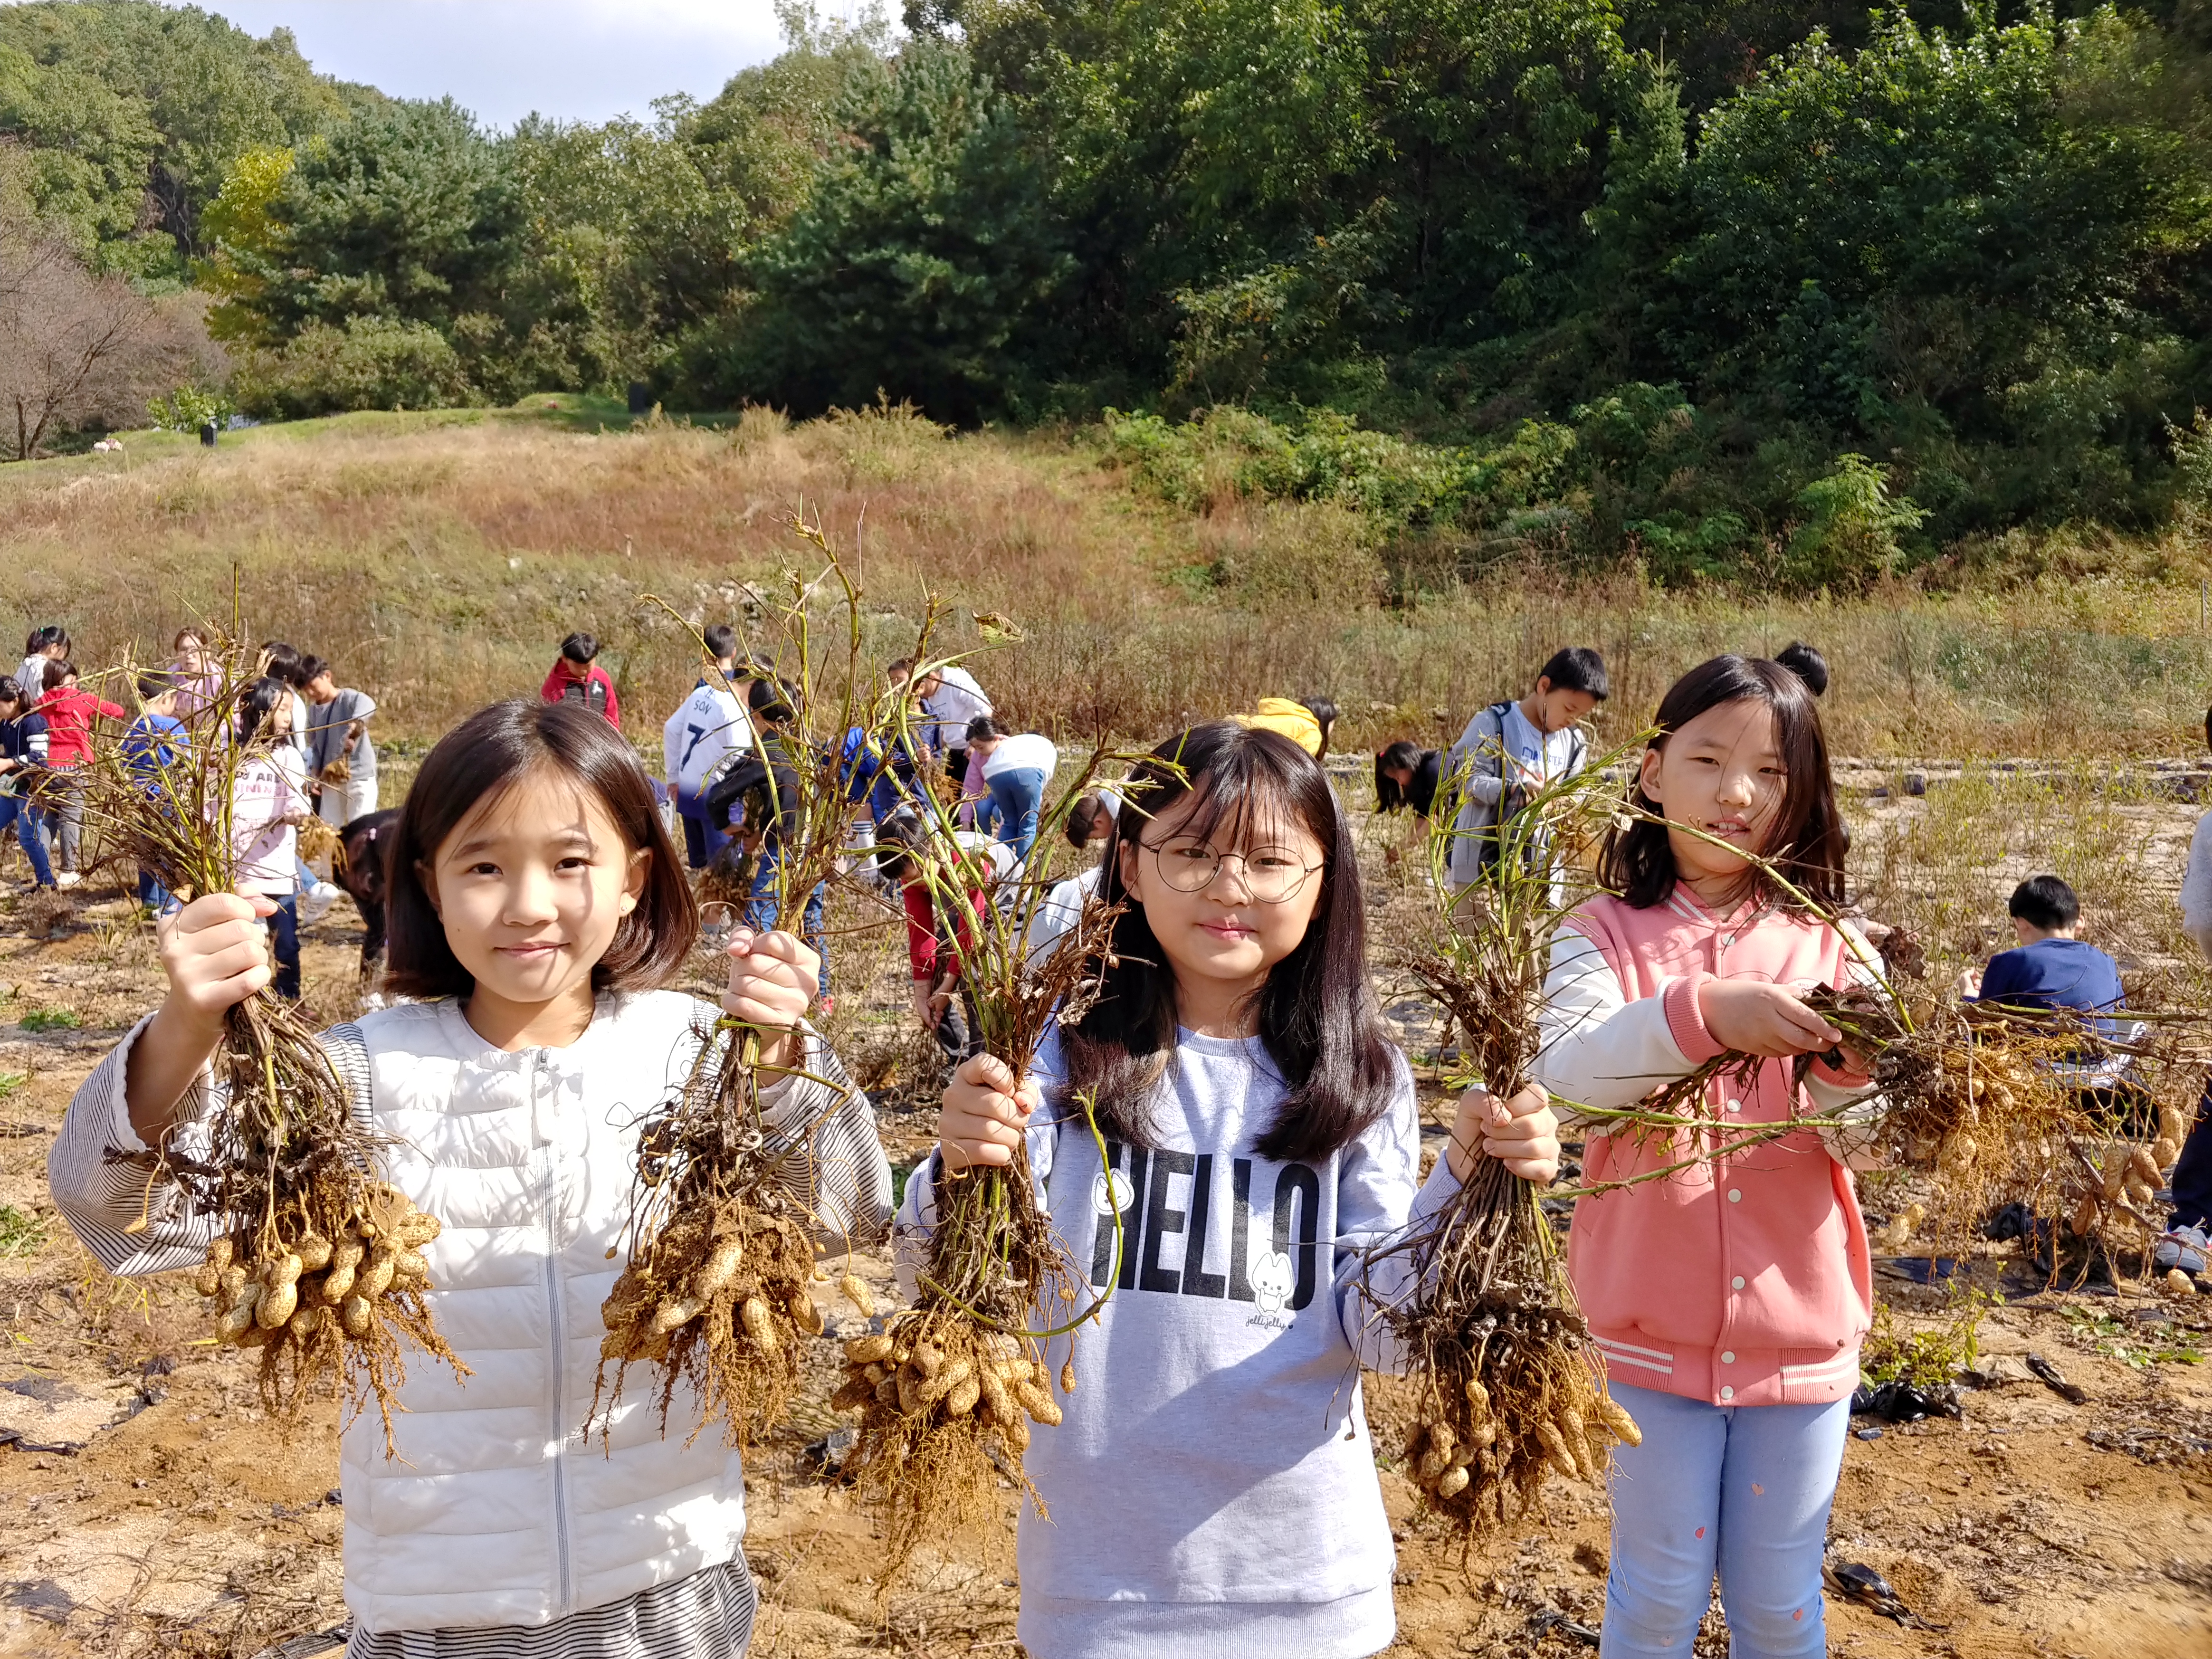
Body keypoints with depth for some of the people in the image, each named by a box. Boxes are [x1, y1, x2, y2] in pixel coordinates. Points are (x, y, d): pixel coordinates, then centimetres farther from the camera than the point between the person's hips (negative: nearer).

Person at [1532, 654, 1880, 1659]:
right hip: (1654, 1326, -1)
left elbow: (1866, 1142, -8)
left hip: (1801, 1329, 1)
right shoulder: (1606, 934, -5)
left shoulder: (1833, 949, -1)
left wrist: (1853, 1067, -30)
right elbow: (1567, 1073, -24)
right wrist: (1701, 1011, -40)